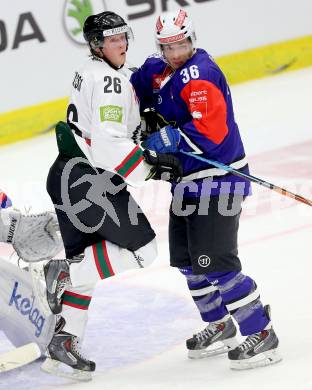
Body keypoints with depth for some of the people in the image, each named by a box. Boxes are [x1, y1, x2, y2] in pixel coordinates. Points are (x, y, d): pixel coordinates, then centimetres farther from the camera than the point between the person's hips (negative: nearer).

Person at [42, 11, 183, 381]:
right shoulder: (110, 80, -15)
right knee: (142, 247, -3)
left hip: (66, 176, 10)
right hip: (89, 180, -10)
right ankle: (66, 271, -7)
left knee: (85, 260, 16)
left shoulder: (89, 72, 15)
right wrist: (152, 167, -19)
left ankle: (64, 341, 15)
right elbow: (108, 145, -24)